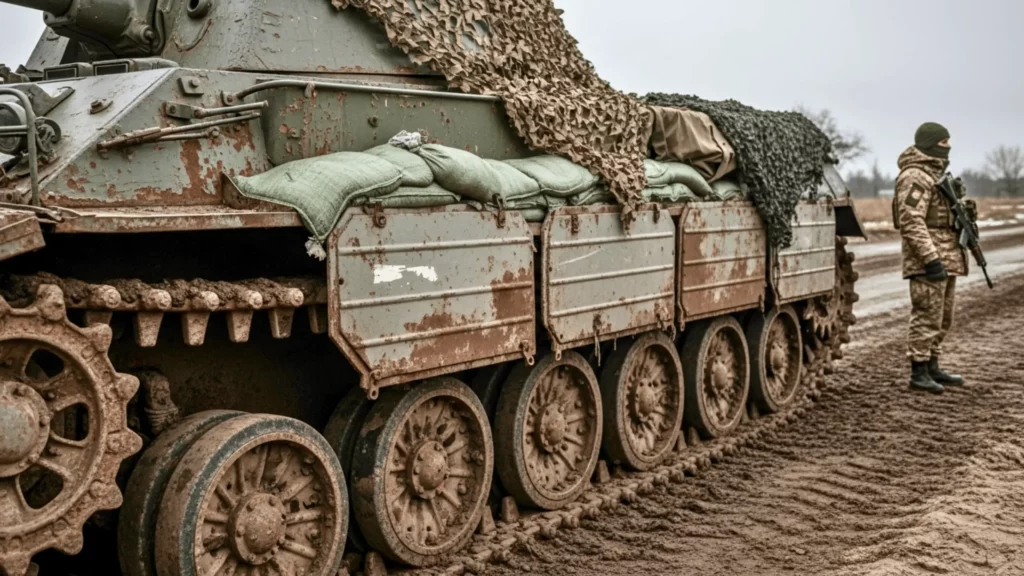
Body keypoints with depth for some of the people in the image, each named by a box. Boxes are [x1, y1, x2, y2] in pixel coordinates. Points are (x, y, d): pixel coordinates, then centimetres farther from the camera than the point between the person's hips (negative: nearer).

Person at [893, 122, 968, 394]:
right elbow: (911, 222, -22)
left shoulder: (936, 174, 20)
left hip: (946, 260, 10)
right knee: (926, 318, -7)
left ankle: (932, 368, 23)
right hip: (928, 262, -10)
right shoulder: (916, 177, -14)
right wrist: (931, 259, -26)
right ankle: (919, 374, -2)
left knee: (942, 320, 14)